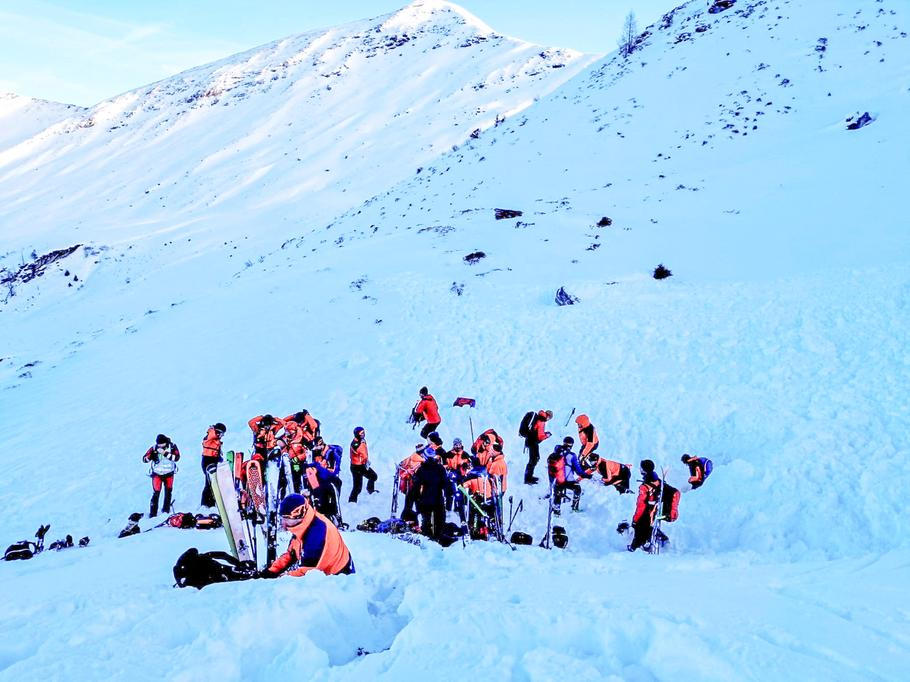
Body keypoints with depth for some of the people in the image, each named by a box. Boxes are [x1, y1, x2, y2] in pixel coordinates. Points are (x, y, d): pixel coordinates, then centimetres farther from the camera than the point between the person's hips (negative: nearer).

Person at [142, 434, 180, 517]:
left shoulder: (172, 446, -12)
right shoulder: (154, 448, -12)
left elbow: (176, 457, -24)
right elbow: (144, 459, -11)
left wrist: (165, 453, -33)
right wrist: (152, 455, -32)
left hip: (169, 473, 1)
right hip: (157, 473, -1)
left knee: (168, 492, 12)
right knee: (156, 493, -10)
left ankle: (166, 510, 31)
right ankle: (153, 513, -4)